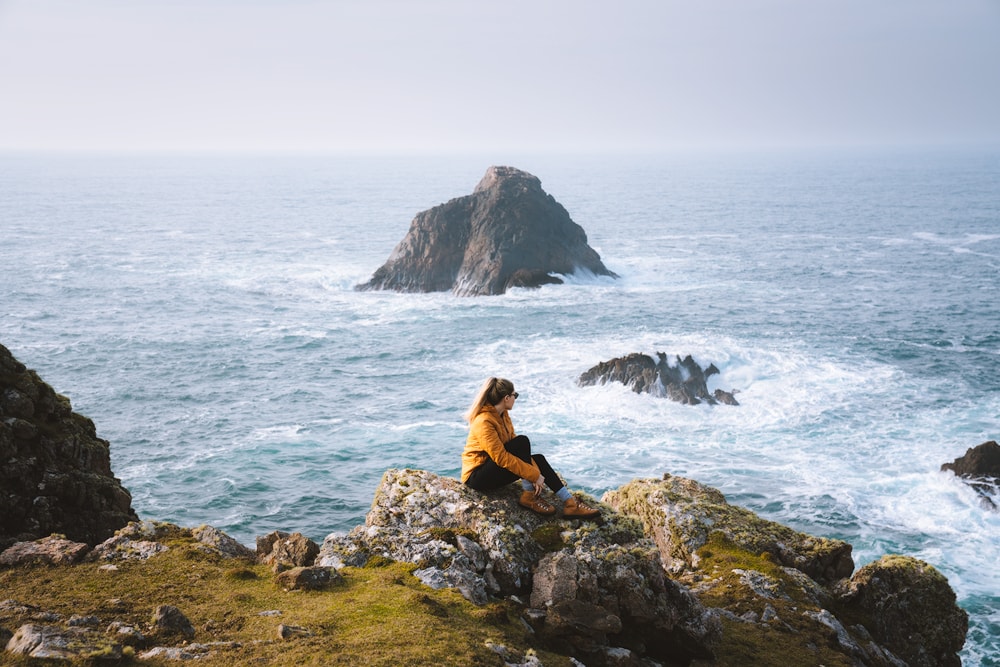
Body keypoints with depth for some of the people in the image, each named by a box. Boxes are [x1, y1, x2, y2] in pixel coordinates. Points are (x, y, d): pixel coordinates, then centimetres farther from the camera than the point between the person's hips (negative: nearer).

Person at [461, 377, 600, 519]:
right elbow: (501, 458, -28)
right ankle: (528, 496, -18)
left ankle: (569, 502, -6)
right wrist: (534, 475, -25)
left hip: (494, 467, 9)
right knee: (522, 442, -24)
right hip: (477, 477, -9)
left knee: (538, 459, -2)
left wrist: (535, 473, -9)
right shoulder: (484, 422, -24)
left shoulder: (502, 414, 5)